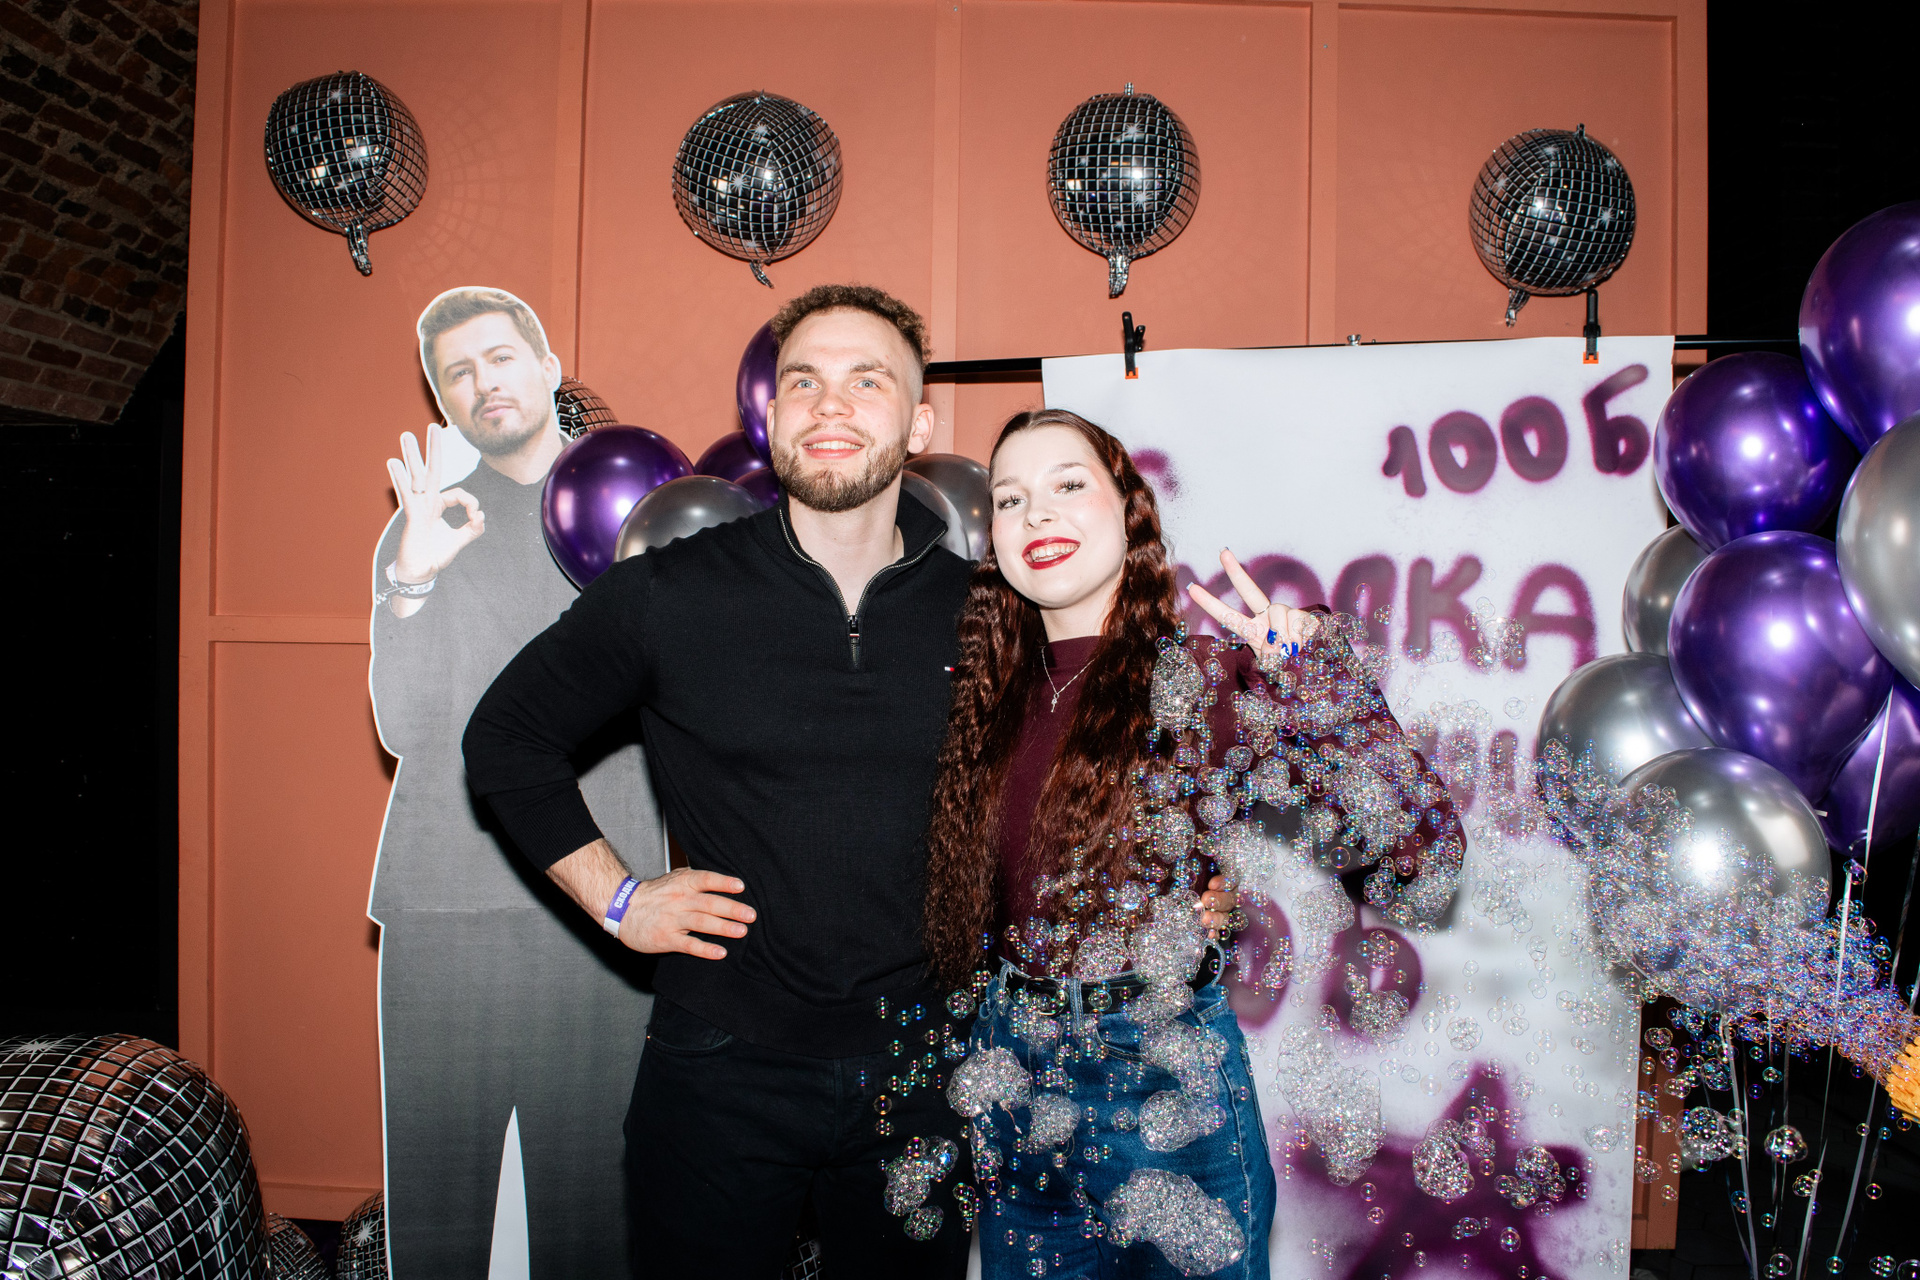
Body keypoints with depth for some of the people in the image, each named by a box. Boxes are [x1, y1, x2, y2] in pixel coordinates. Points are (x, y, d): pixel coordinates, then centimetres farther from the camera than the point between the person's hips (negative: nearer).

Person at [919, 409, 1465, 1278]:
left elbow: (1420, 857, -21)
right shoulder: (993, 691, 1)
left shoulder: (1211, 682, -12)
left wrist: (1311, 670, -25)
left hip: (1162, 1090, -4)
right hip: (1013, 1089, 5)